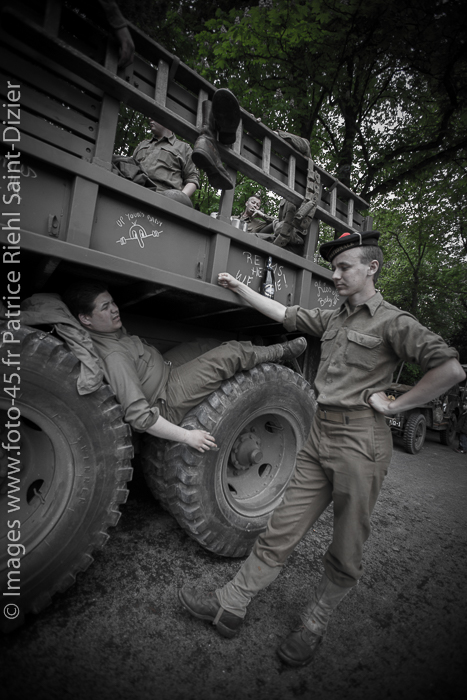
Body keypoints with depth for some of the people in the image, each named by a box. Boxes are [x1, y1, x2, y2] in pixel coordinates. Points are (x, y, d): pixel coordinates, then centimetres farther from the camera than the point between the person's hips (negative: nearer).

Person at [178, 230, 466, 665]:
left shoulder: (392, 321, -5)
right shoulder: (333, 319, 15)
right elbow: (284, 314, 18)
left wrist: (395, 404, -11)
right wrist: (240, 288, 16)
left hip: (360, 442, -6)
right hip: (320, 434, 6)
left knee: (345, 552, 11)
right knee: (280, 529, 11)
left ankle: (314, 625, 32)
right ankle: (230, 605, 21)